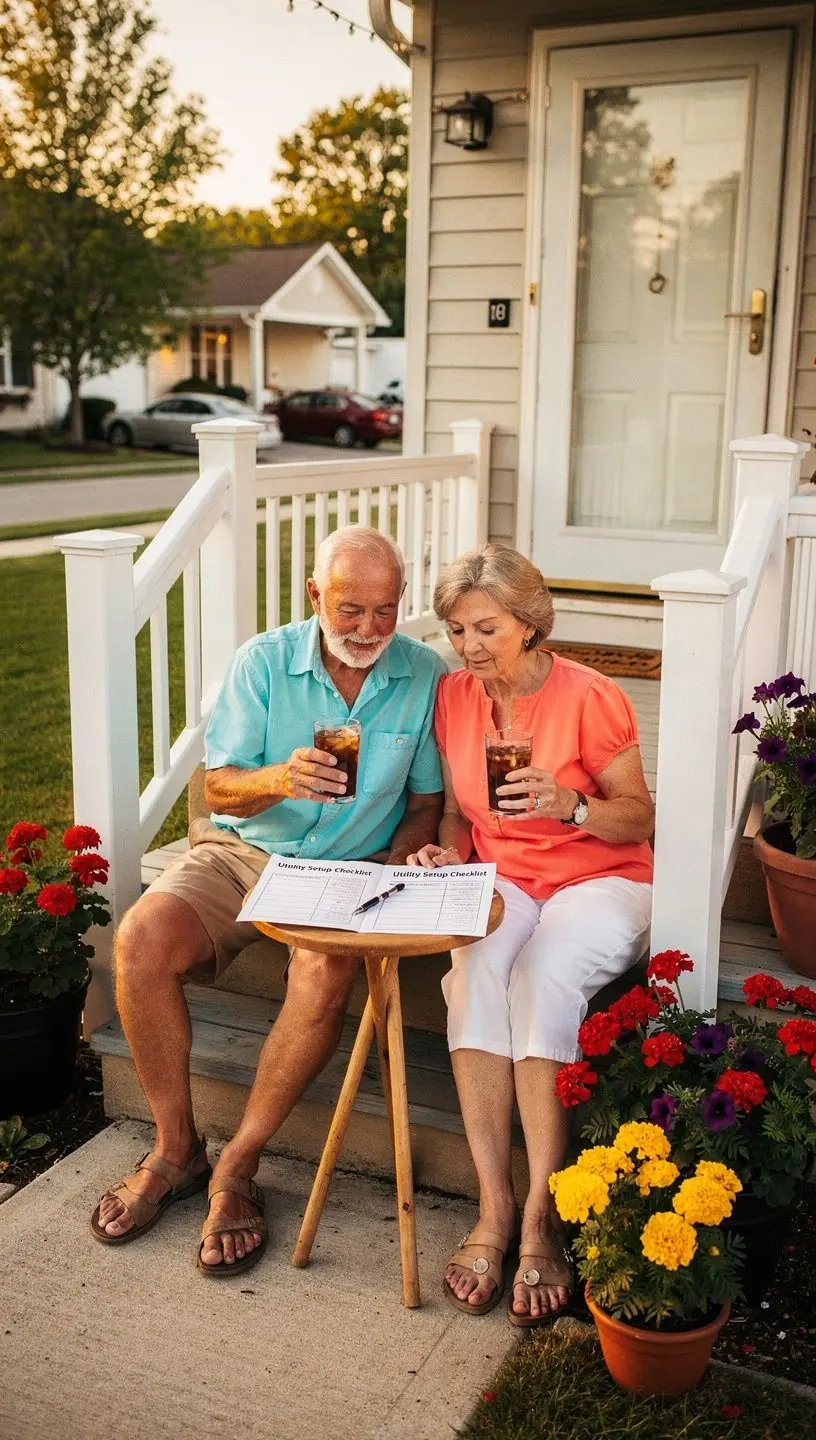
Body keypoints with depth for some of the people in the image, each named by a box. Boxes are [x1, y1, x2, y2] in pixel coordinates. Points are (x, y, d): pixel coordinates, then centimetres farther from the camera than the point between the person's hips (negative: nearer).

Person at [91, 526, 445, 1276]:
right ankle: (176, 1149, -5)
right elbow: (219, 789, -5)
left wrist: (395, 871, -14)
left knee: (326, 971, -33)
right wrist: (278, 779, -27)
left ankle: (238, 1167, -13)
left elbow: (427, 801, 5)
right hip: (243, 849, 2)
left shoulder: (424, 675, -2)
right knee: (142, 939, -24)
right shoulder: (264, 661, -3)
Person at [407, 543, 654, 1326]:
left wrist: (570, 805, -24)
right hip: (500, 880, 4)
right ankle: (494, 1207, -25)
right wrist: (449, 853, -8)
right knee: (474, 974, -30)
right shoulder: (453, 695, 3)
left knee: (543, 976, -34)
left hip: (601, 881, -3)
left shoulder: (591, 698, -11)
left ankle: (541, 1218, -24)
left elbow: (639, 820, -6)